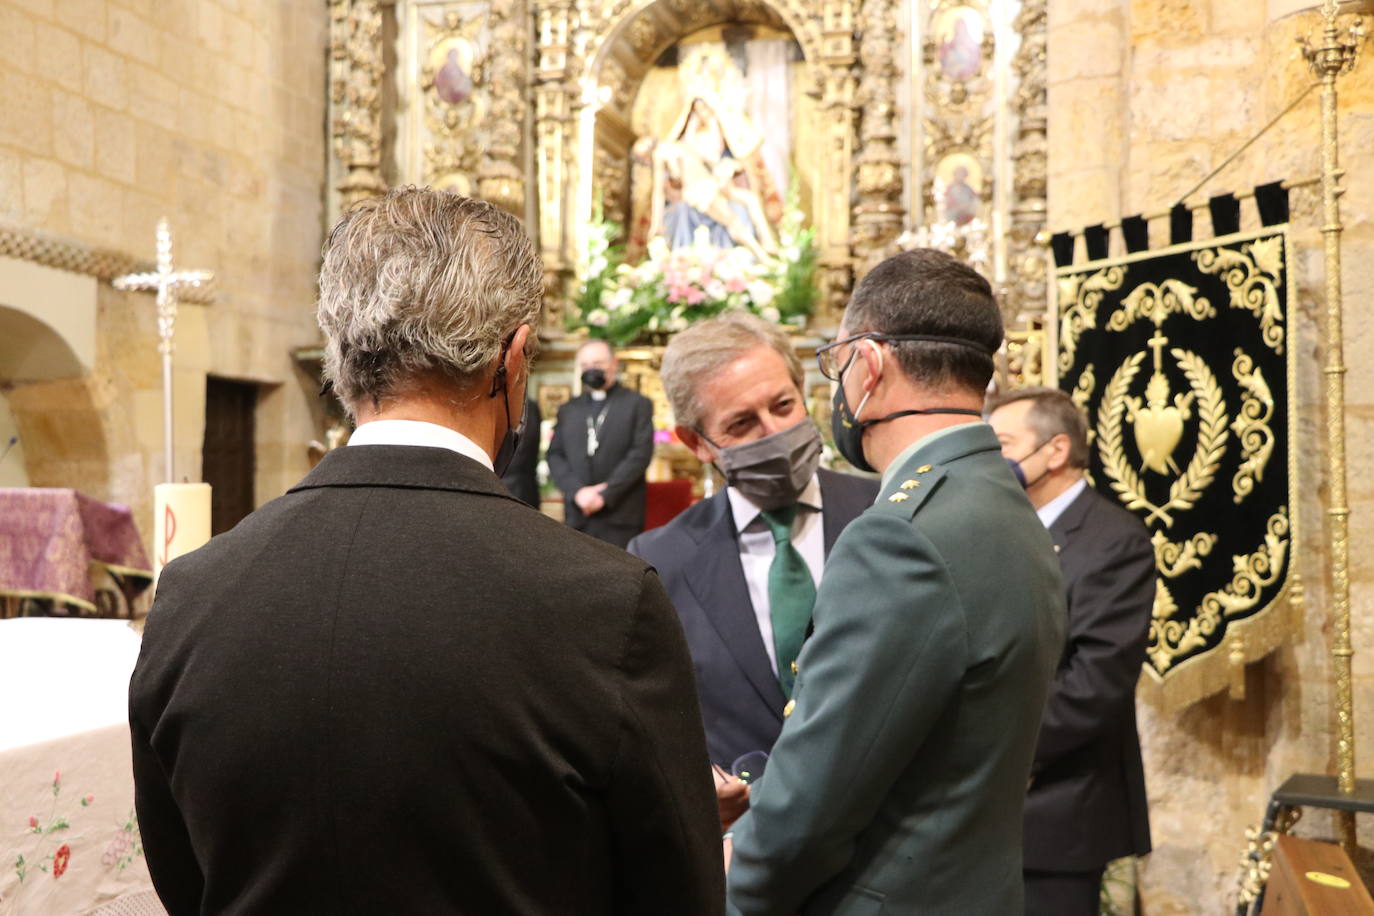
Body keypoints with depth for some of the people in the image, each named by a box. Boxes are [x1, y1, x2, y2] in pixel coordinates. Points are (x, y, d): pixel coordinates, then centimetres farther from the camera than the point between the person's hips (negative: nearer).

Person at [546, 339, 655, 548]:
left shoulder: (638, 404, 6)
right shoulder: (568, 410, 18)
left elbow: (641, 454, -4)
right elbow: (554, 456, 10)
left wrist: (605, 494, -10)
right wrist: (578, 491, -7)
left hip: (620, 515, -3)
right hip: (577, 516, 4)